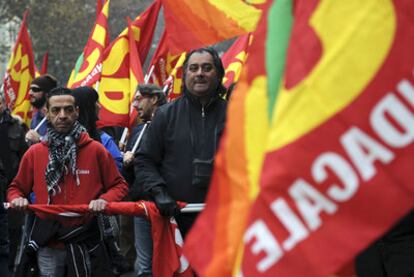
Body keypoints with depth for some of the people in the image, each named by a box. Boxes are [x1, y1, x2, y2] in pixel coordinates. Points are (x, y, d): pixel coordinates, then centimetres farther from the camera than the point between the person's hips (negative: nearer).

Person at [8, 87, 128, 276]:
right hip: (47, 247, 1)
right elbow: (17, 188, 15)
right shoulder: (34, 153, 4)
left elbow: (119, 186, 6)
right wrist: (17, 199, -7)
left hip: (85, 245, -1)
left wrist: (104, 200, -13)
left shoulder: (96, 150, 0)